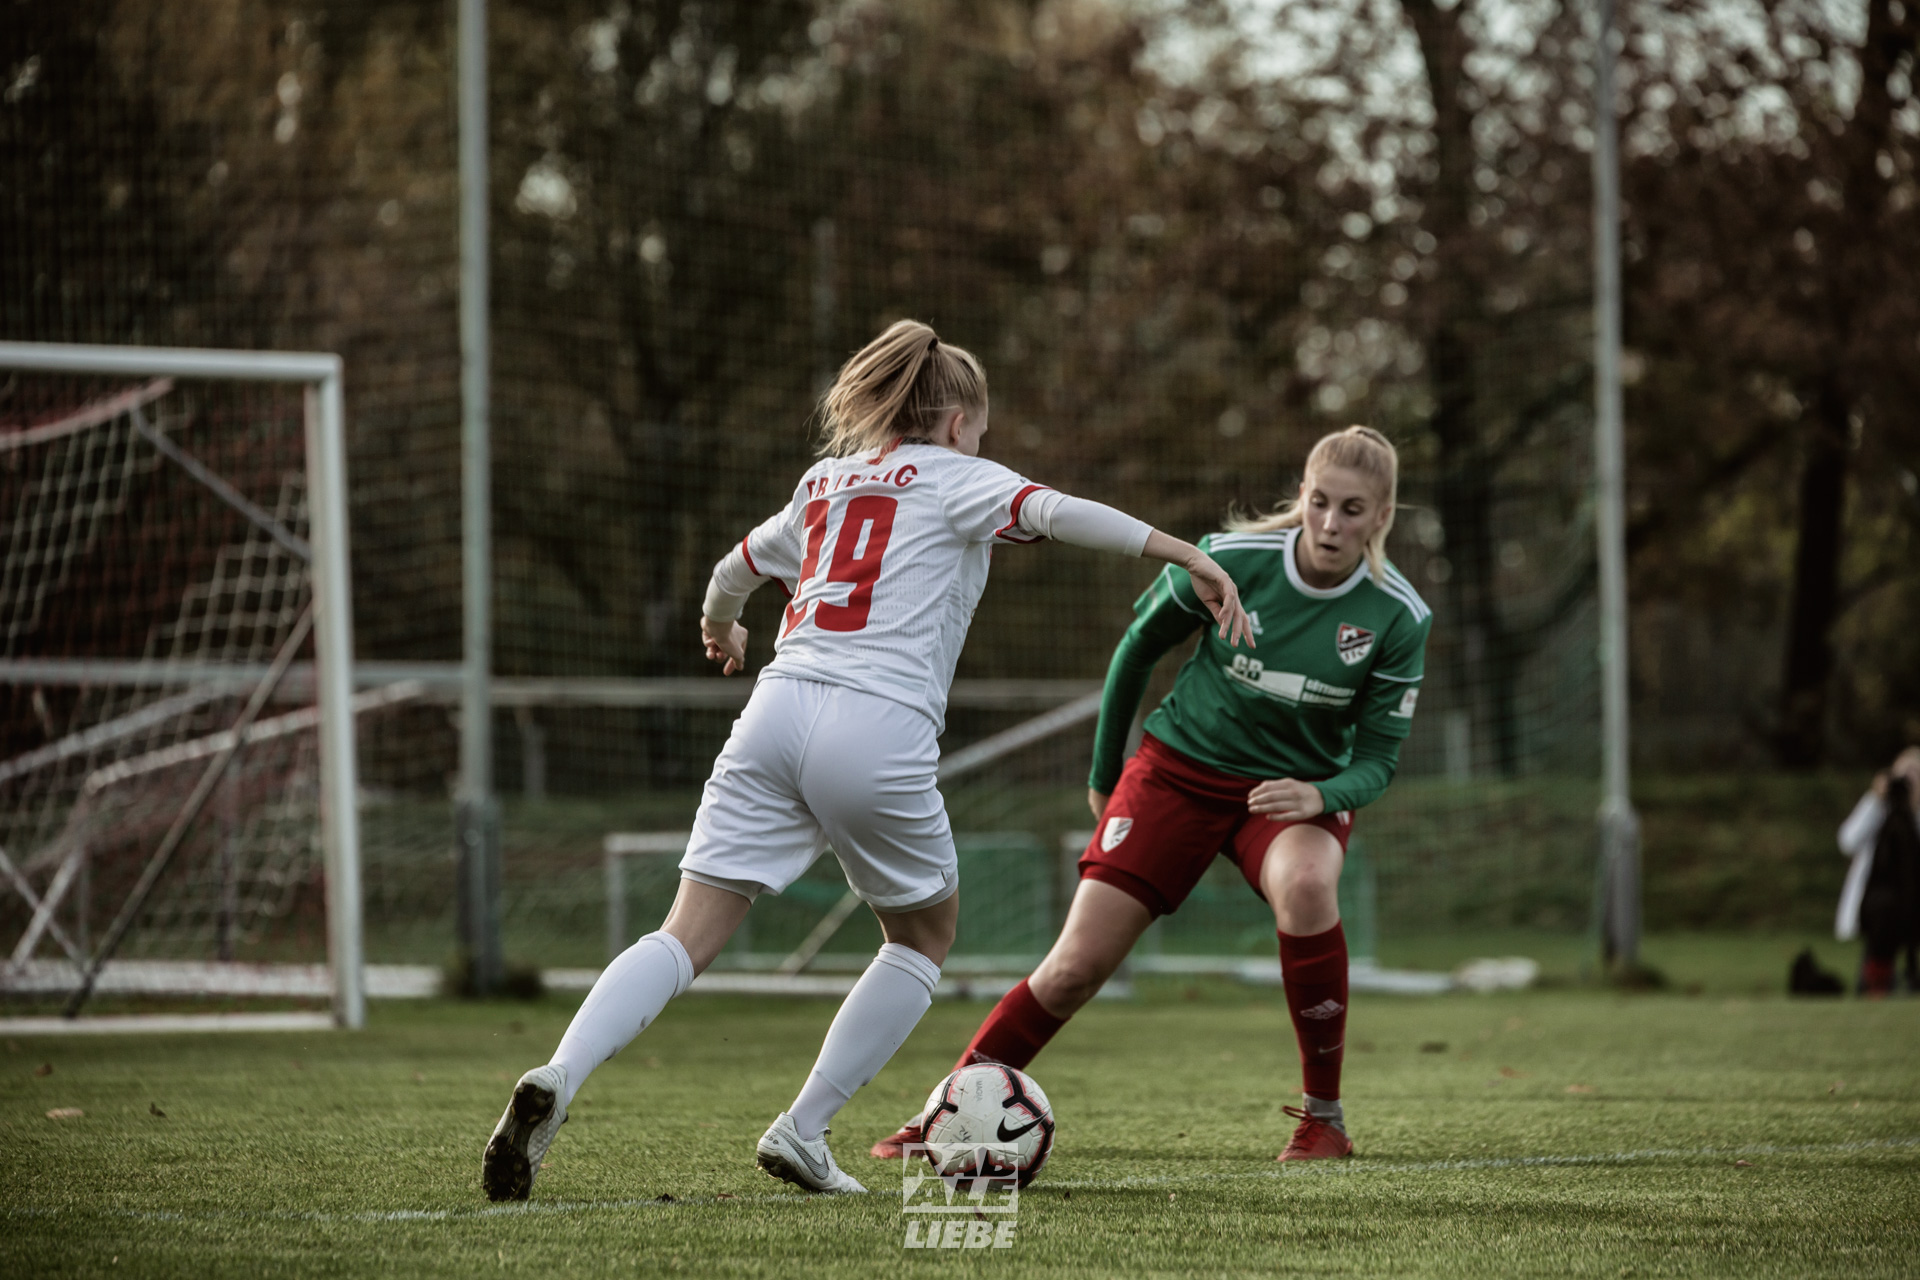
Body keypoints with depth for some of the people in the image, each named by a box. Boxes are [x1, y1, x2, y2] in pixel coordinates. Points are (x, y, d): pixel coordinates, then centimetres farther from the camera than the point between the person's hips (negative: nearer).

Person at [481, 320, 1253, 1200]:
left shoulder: (825, 483, 27)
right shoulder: (954, 478, 12)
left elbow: (735, 569, 43)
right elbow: (1055, 513, -7)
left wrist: (721, 627, 65)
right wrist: (1187, 557, -12)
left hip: (779, 708, 4)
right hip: (881, 729, -4)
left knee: (688, 936, -2)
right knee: (926, 935, 19)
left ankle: (557, 1079, -27)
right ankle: (802, 1131, 11)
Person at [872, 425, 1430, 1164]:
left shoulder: (1397, 618, -15)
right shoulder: (1232, 560, -17)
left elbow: (1377, 758, -7)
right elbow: (1139, 646, 1)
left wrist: (1321, 795, -30)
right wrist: (1104, 773, 10)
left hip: (1298, 791, 0)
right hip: (1181, 769, 0)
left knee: (1306, 885, -36)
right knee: (1076, 967, -8)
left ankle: (1323, 1116, -21)